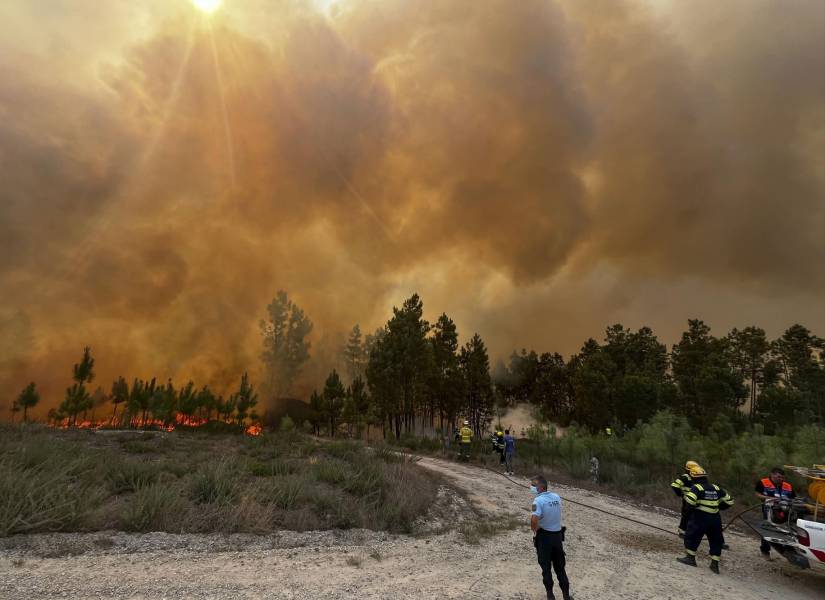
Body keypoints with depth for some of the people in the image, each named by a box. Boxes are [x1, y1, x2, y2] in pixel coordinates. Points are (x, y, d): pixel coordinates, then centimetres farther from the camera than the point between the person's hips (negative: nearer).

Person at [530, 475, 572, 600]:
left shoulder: (538, 500, -24)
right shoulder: (557, 497, -2)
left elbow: (534, 520, -35)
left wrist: (535, 530, -17)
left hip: (544, 536, -5)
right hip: (558, 535, 5)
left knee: (546, 566, 13)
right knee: (559, 566, 19)